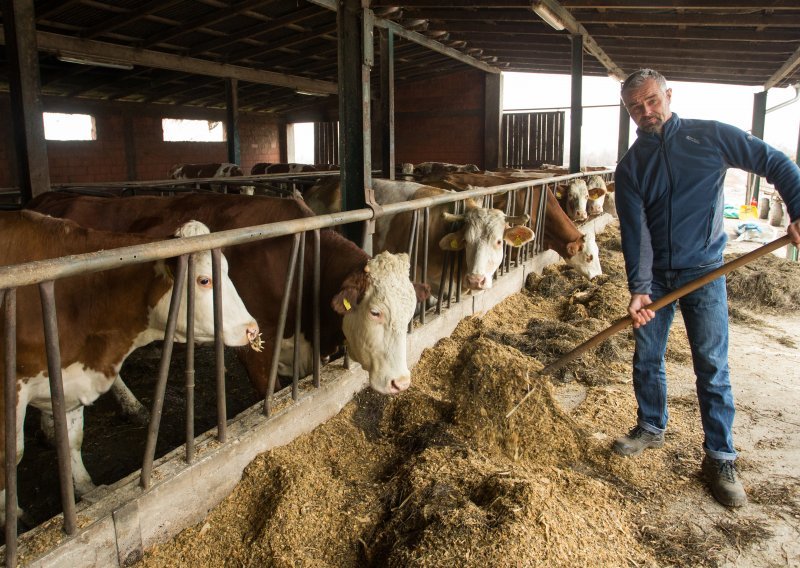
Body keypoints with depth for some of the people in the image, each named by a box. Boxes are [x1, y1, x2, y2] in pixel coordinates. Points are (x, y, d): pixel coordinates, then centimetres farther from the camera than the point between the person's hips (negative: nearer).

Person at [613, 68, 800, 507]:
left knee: (712, 368, -1)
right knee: (646, 359, 11)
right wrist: (639, 289, -20)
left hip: (703, 272, -2)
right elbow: (635, 230, -9)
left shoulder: (710, 137, -4)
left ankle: (720, 458, 11)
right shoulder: (630, 166, 0)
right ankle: (651, 428, 32)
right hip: (655, 275, 3)